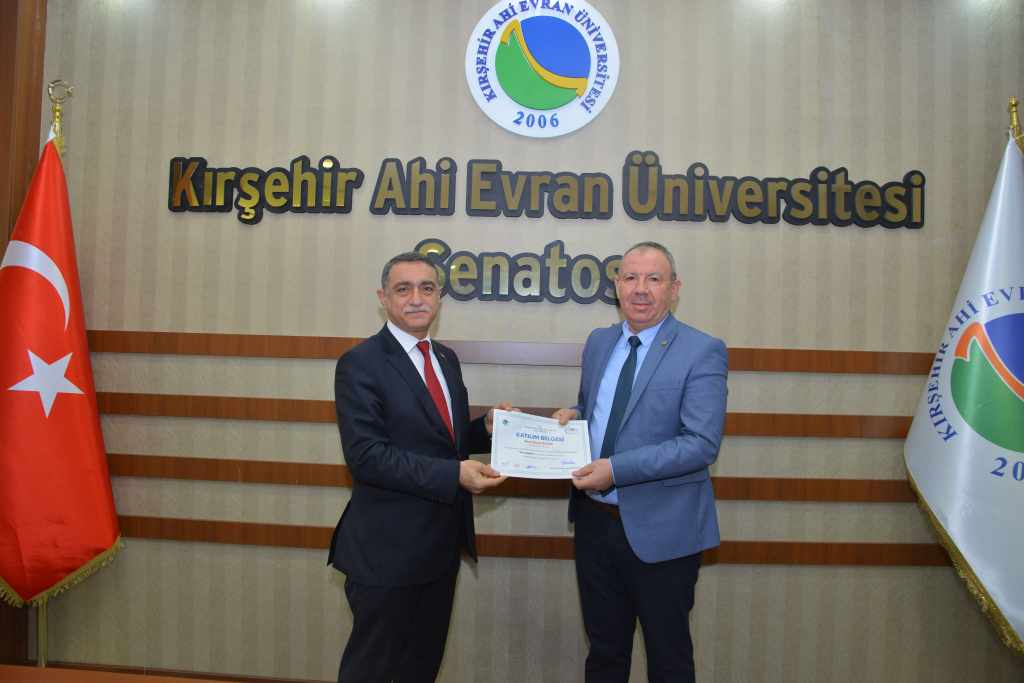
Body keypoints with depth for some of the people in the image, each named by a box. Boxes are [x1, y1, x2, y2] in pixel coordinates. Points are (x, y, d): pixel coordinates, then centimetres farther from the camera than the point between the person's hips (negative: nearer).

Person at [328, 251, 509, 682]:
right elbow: (366, 456, -23)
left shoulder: (446, 359, 9)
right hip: (388, 548, -7)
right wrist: (453, 475, -28)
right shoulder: (360, 364, -15)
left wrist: (486, 427, -5)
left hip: (442, 542, 7)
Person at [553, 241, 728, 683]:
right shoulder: (599, 342, 7)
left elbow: (703, 444, -21)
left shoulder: (702, 352, -12)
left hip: (660, 531, -5)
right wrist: (572, 416, -3)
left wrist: (616, 469, -25)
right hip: (595, 521, 5)